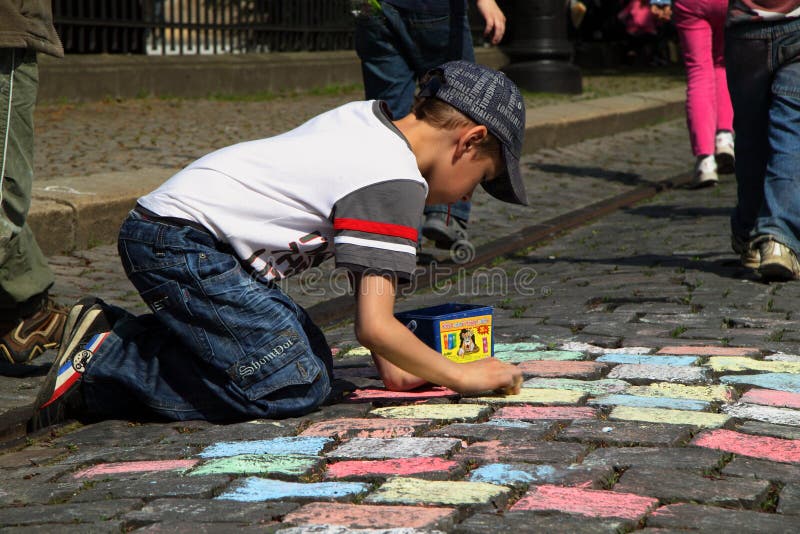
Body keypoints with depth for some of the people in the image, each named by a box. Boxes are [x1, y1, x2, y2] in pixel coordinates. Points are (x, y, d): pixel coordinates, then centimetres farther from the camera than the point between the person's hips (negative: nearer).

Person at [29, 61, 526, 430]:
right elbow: (374, 325, -19)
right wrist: (461, 377, -5)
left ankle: (113, 334, 13)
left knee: (312, 359, 11)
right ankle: (102, 364, -9)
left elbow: (364, 266, 20)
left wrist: (391, 366, 14)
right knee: (297, 386, -14)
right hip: (179, 243, -10)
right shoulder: (396, 182, -15)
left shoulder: (370, 118, 14)